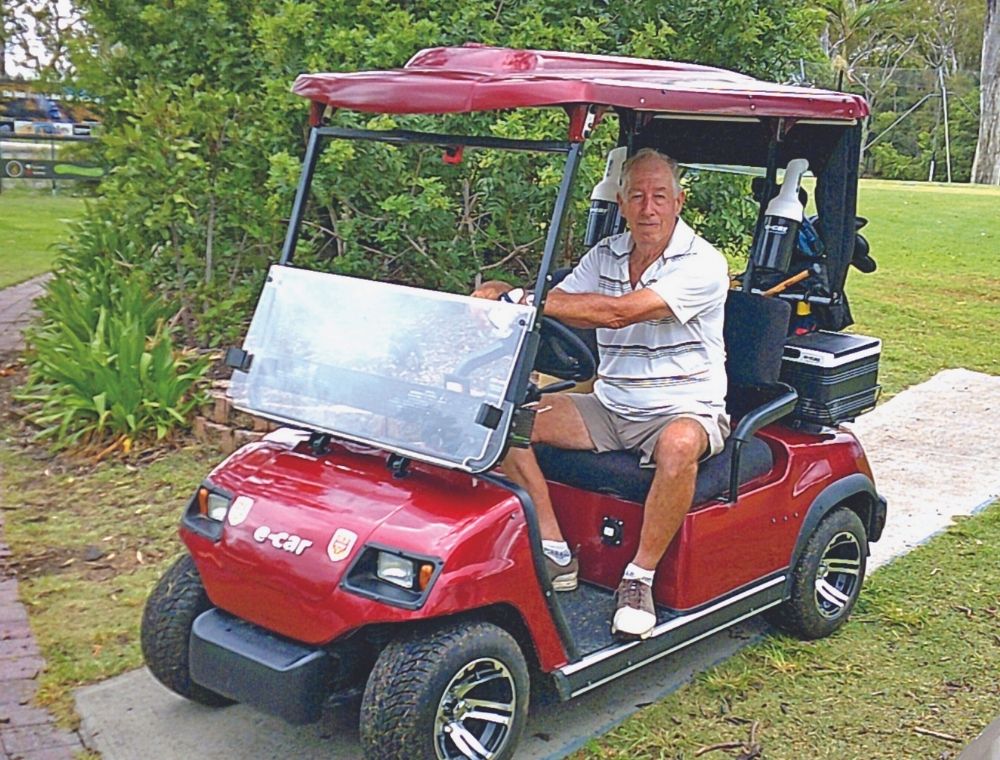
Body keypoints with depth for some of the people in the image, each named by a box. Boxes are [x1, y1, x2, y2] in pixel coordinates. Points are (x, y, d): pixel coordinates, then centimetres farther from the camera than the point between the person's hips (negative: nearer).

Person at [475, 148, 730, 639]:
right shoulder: (605, 256, 8)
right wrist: (502, 295, -24)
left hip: (686, 410, -6)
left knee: (678, 444, -41)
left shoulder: (702, 264, -14)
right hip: (609, 409, 6)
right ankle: (554, 553, -10)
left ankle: (640, 577, -20)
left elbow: (618, 312, -26)